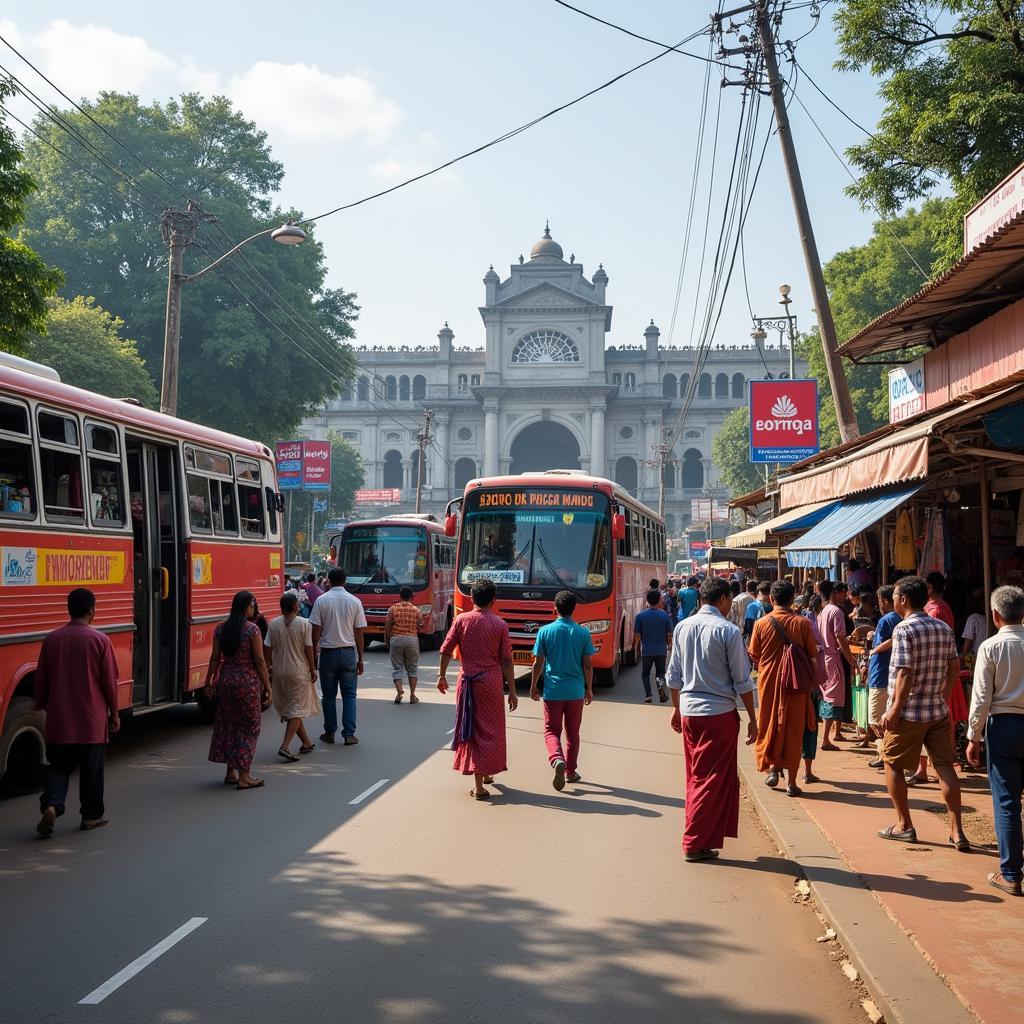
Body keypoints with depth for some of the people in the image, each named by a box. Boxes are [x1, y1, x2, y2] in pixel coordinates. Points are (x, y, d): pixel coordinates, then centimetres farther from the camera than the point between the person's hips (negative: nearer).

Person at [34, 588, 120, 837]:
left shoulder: (52, 639, -1)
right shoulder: (99, 640, -10)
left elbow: (41, 680, 5)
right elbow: (109, 681, -6)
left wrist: (42, 706, 19)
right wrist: (114, 713, 5)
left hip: (59, 720, 2)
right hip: (92, 720, -2)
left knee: (58, 767, 10)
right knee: (91, 770, 10)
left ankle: (50, 805, -11)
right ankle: (92, 816, 18)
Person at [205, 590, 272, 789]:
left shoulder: (221, 629, 3)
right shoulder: (252, 629, -12)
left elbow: (215, 658, 6)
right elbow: (259, 660, -12)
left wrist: (209, 681, 17)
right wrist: (267, 687, -7)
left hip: (225, 680, 5)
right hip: (248, 682, -5)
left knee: (227, 724, 16)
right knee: (248, 727, 4)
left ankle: (230, 772, 23)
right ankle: (244, 776, 3)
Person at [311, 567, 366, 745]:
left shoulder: (321, 600, -6)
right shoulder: (355, 601, -2)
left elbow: (316, 630, -6)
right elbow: (359, 632, -1)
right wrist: (360, 658, 5)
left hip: (328, 652, 0)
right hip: (349, 652, 1)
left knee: (329, 695, 10)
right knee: (349, 695, 7)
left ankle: (330, 733, 16)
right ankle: (349, 734, 3)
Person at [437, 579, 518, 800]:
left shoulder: (462, 620, -1)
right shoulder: (499, 624, -2)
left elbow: (446, 650, -1)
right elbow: (506, 660, -3)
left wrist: (442, 675, 14)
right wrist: (512, 691, 3)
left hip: (467, 680, 1)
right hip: (492, 682, -1)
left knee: (471, 728, 8)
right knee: (490, 729, 12)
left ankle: (479, 785, 11)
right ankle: (486, 772, 18)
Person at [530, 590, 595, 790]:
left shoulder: (545, 631, -5)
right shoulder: (583, 633, -3)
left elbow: (538, 662, -2)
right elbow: (587, 665, -1)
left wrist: (533, 686, 10)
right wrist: (589, 689, 11)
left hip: (552, 690, -1)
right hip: (575, 691, 1)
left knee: (552, 730, 6)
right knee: (572, 732, 15)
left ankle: (557, 759, -21)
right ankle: (571, 771, 22)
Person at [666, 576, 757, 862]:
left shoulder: (682, 627, 5)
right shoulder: (729, 631, -11)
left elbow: (674, 676, 11)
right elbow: (742, 681, -9)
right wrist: (752, 718, -1)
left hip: (688, 710, 6)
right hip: (720, 713, -5)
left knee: (696, 777, 16)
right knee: (713, 780, 4)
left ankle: (703, 839, 24)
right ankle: (695, 843, 5)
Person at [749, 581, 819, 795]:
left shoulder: (761, 623, -4)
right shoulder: (802, 623, -5)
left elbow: (754, 657, 4)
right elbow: (812, 657, -1)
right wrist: (813, 681, 14)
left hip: (768, 682, 0)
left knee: (768, 727, 18)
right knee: (793, 730, 6)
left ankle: (771, 767, 10)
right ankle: (791, 782, 7)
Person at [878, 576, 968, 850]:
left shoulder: (904, 629, -14)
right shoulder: (944, 628, 6)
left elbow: (905, 674, -20)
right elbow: (955, 669, 10)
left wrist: (894, 710, -16)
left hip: (909, 712, -6)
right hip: (939, 711, 6)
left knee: (893, 764, 10)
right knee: (945, 766, 7)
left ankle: (904, 825, 15)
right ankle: (956, 830, 4)